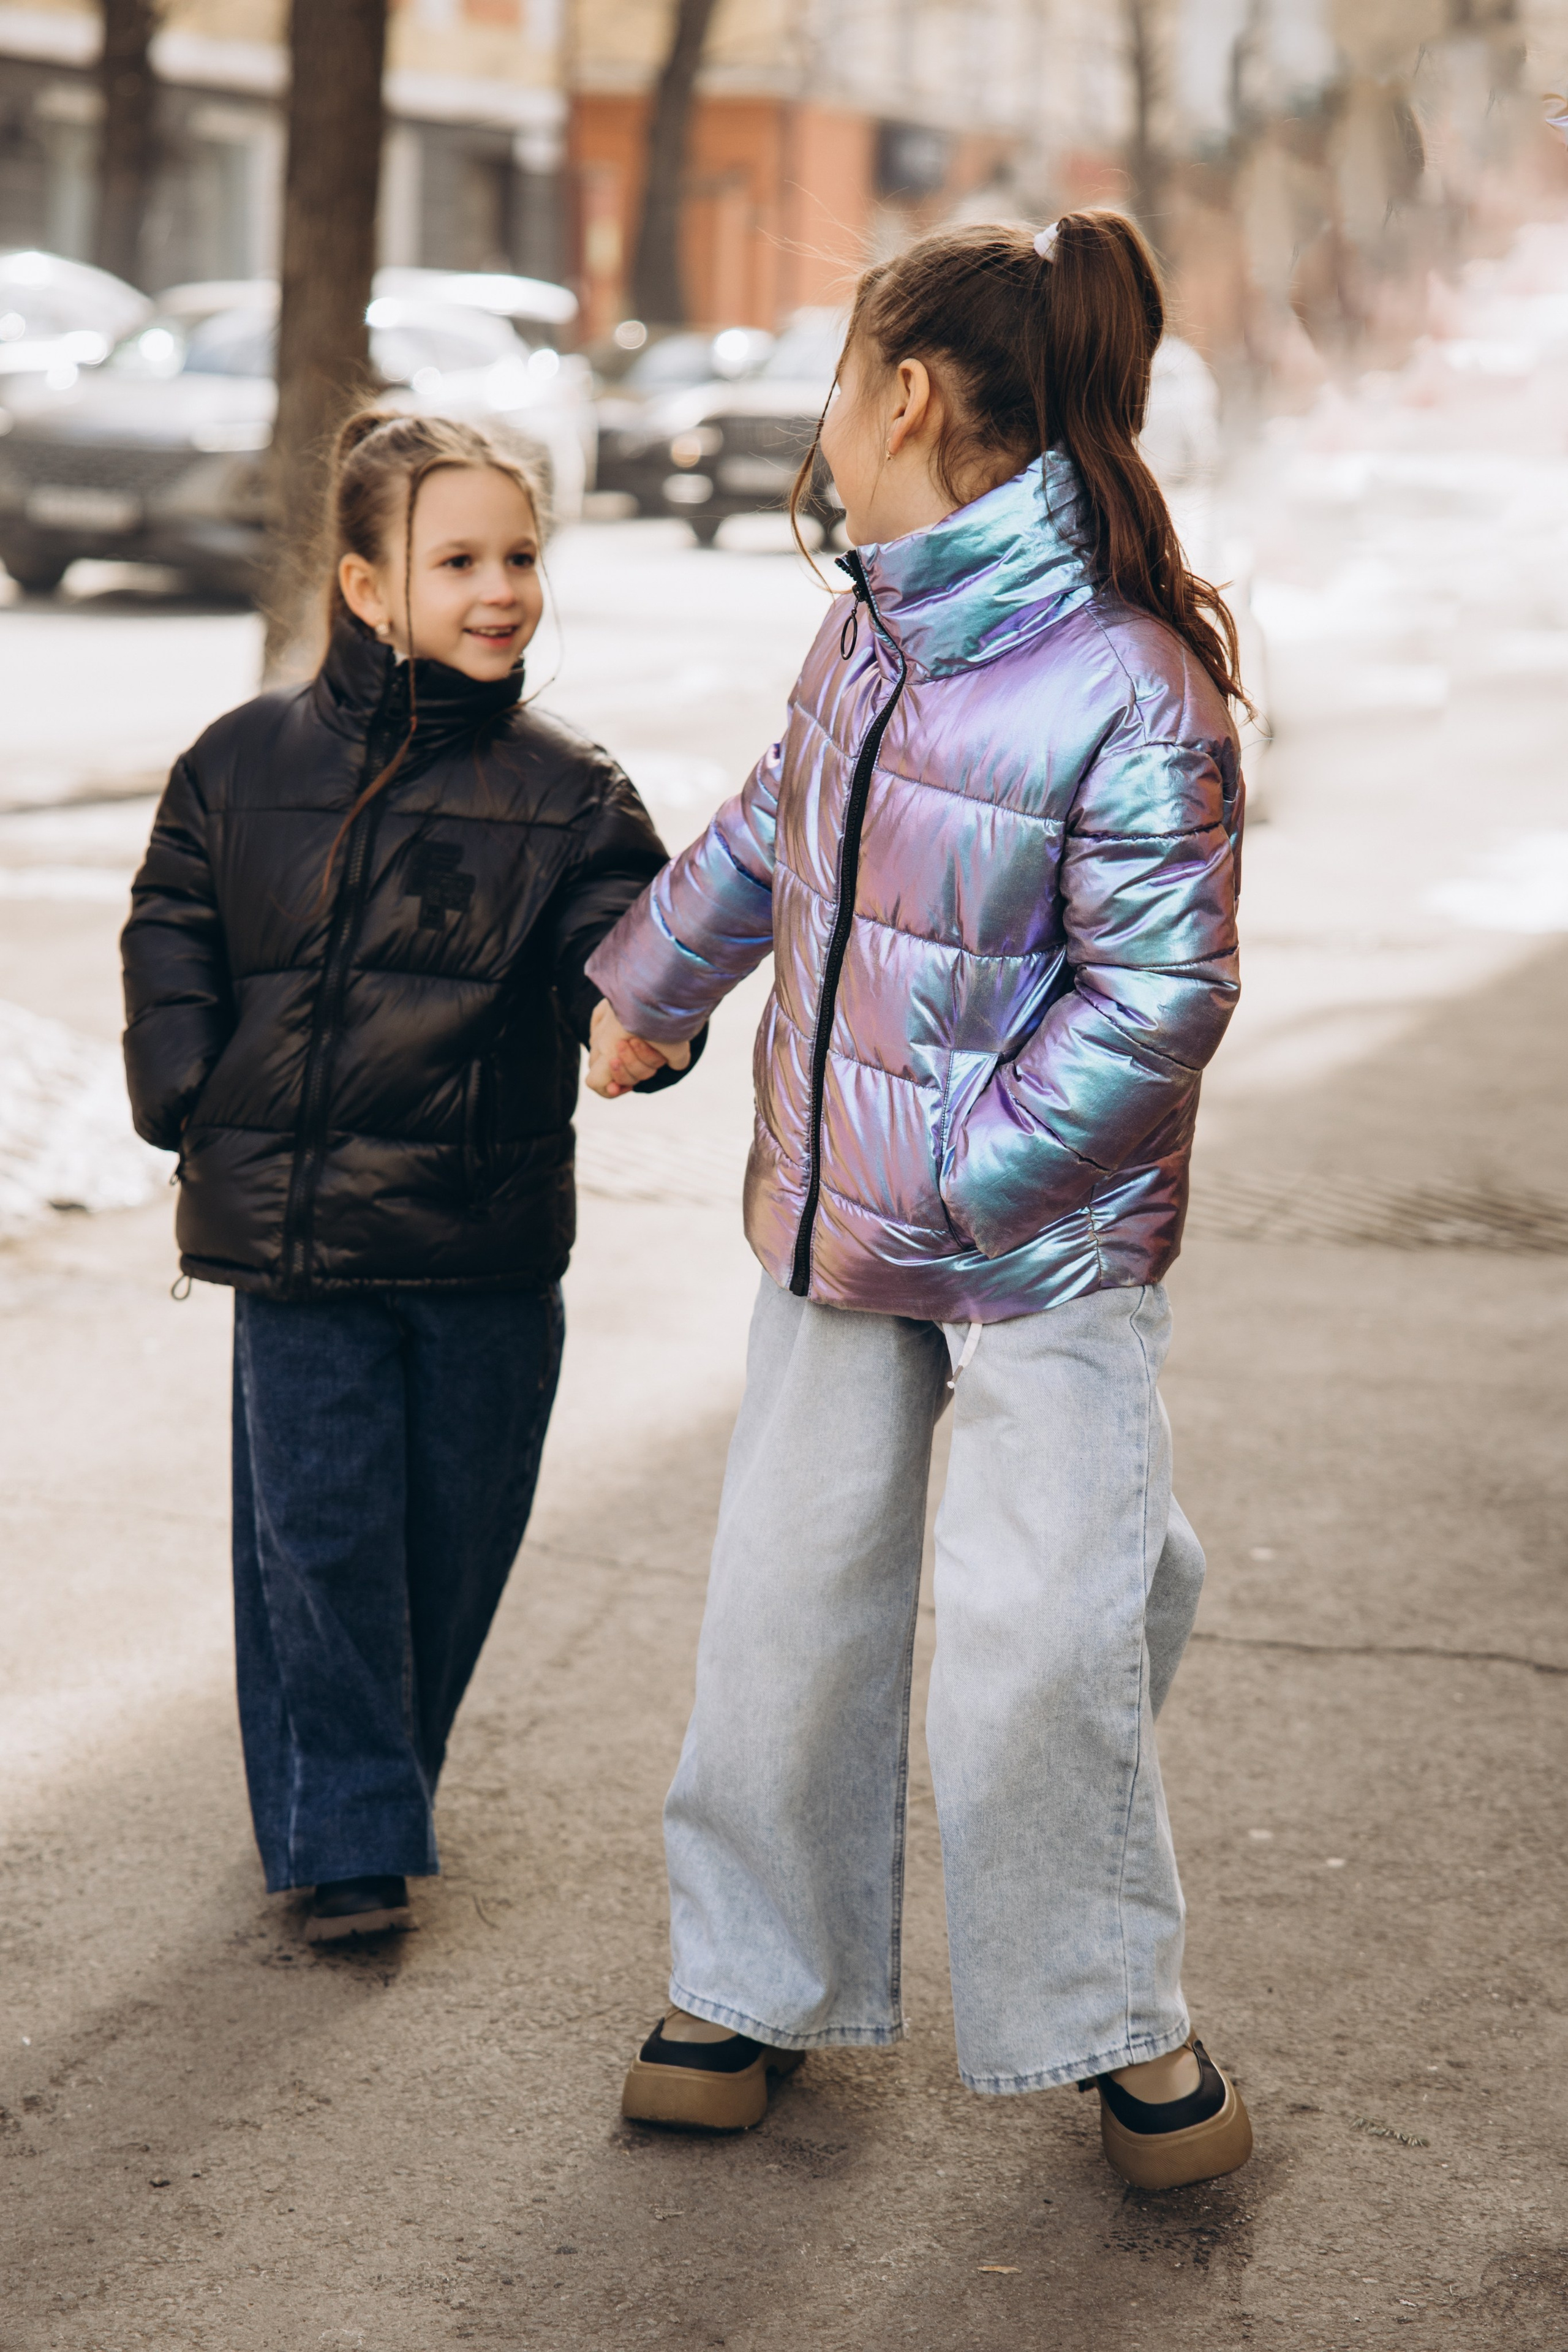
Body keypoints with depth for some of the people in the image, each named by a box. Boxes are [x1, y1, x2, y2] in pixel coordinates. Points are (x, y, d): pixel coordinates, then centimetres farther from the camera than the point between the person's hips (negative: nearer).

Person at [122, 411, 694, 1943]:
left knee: (455, 1539, 11)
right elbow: (169, 946, 7)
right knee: (315, 1541, 0)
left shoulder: (565, 793, 0)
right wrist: (195, 1114, -5)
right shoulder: (243, 765, 2)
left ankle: (386, 1783, 33)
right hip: (291, 1234, -1)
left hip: (490, 1245, 1)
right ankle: (345, 1835, 12)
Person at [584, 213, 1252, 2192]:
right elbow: (770, 827, 23)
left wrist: (928, 1196, -19)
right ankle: (759, 1982, 26)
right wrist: (648, 987, 36)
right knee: (785, 1611, 10)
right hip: (836, 1224, 7)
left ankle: (1118, 2021, 16)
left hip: (1044, 1247, -6)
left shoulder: (1130, 687, -19)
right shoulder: (875, 626, 4)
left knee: (1036, 1655, -5)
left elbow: (1156, 1000, -20)